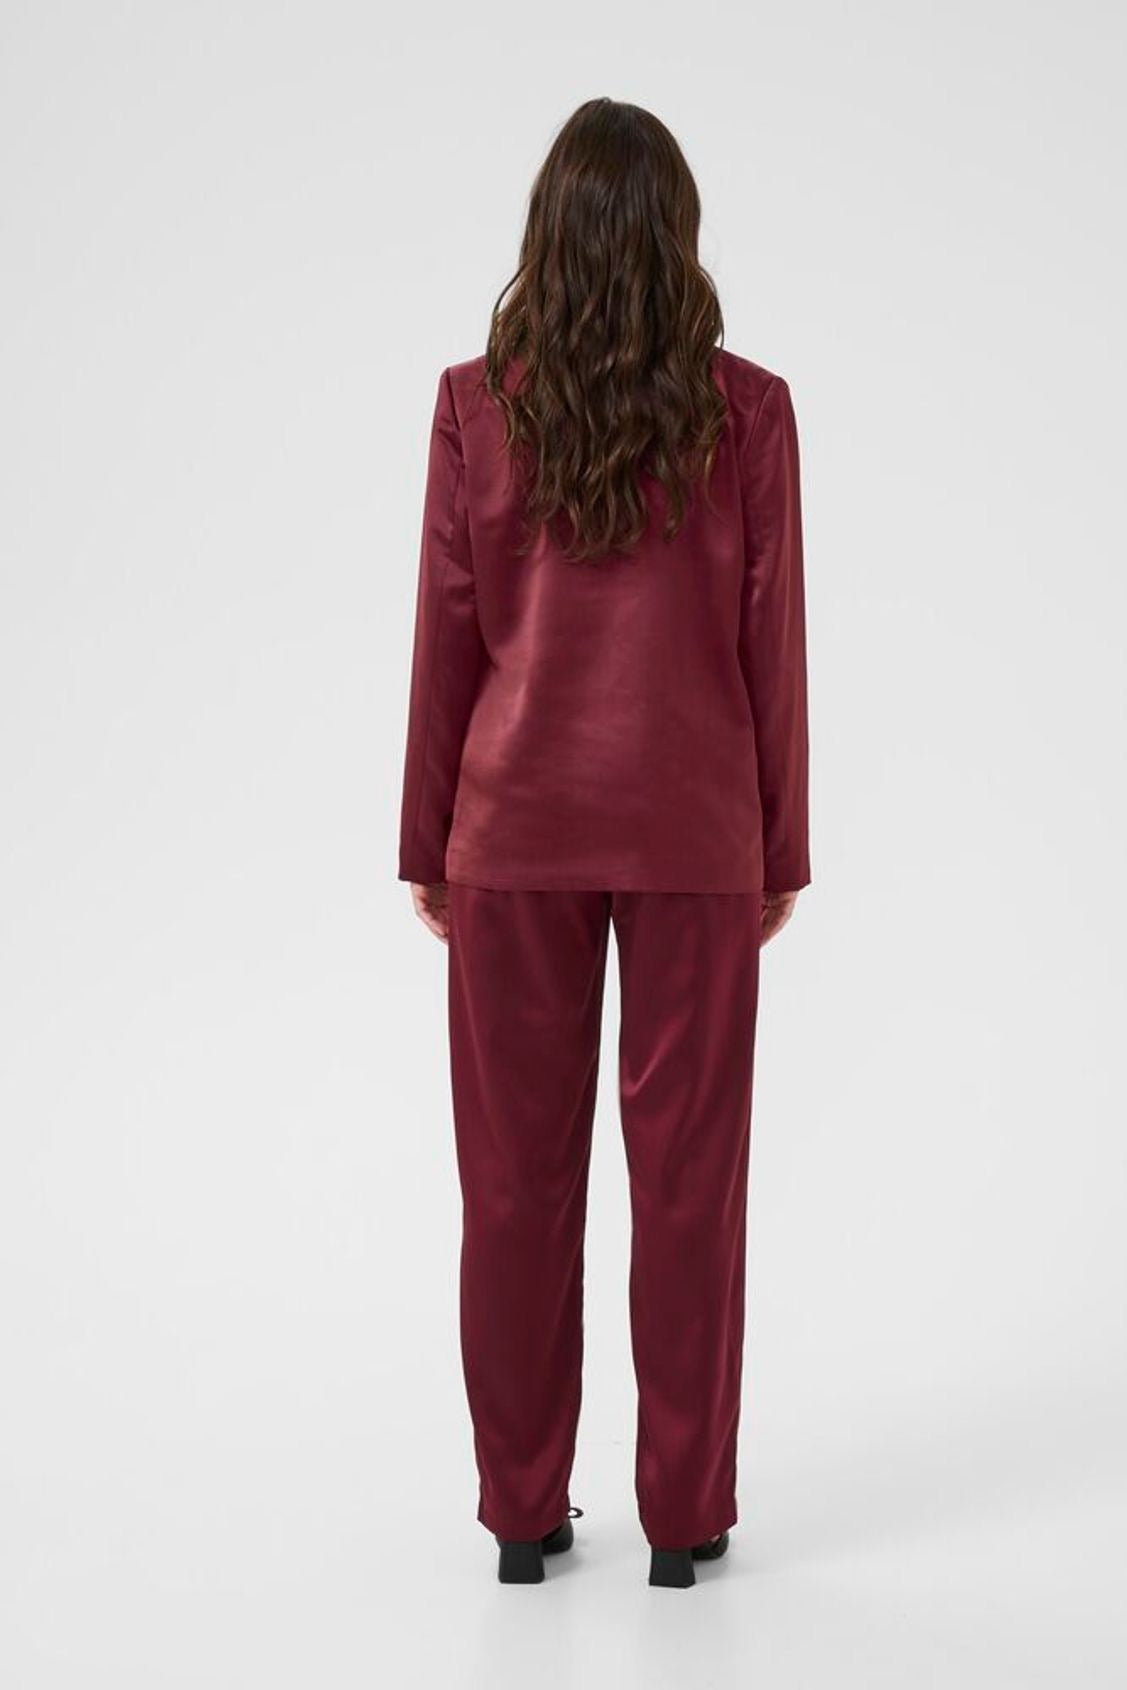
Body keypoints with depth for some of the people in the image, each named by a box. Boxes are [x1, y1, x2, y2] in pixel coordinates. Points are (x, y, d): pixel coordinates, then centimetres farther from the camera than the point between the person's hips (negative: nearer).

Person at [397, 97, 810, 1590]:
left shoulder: (478, 404, -4)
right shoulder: (748, 410, -5)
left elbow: (449, 637, -1)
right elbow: (771, 642, -2)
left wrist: (428, 842, 7)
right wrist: (781, 847, 7)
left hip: (516, 824, 1)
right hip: (693, 830, 0)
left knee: (518, 1167, 8)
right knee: (689, 1165, 7)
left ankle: (525, 1512, 16)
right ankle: (684, 1514, 15)